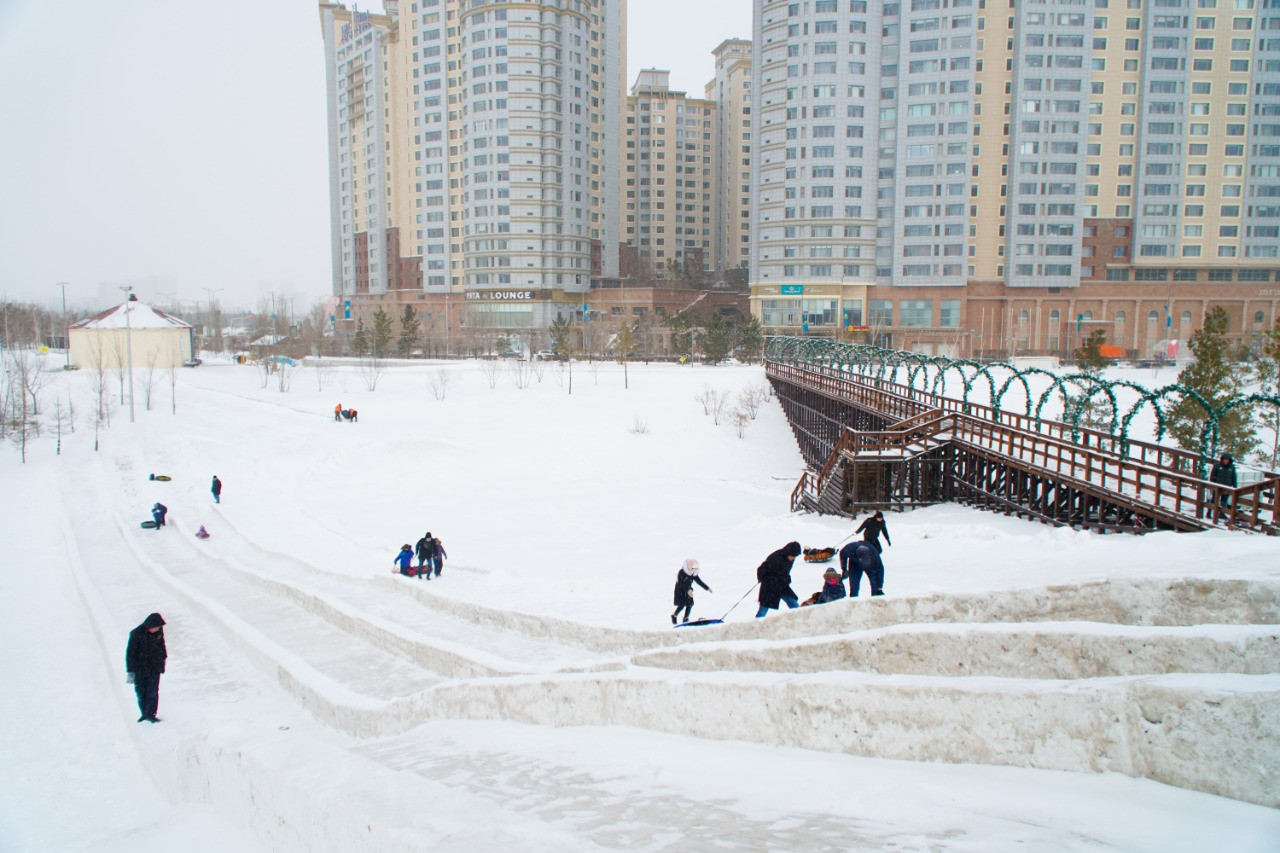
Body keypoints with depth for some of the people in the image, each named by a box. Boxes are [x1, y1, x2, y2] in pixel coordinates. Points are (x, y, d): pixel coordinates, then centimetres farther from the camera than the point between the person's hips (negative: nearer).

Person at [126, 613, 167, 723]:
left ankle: (150, 714, 8)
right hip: (140, 668, -2)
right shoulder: (136, 634, -19)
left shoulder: (159, 630, -6)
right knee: (141, 692, 6)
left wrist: (163, 658, 25)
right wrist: (130, 671, -13)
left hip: (155, 667, 2)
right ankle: (144, 713, 23)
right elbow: (130, 653, -13)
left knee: (153, 691, -3)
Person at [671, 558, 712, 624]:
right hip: (680, 591, -6)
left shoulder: (694, 574, -1)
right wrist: (688, 590, -46)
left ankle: (685, 619, 10)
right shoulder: (681, 573, -23)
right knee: (682, 605, -11)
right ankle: (674, 616, 13)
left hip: (689, 591, 7)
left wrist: (707, 588, 8)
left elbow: (699, 581, 8)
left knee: (690, 605, -2)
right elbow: (682, 584, -32)